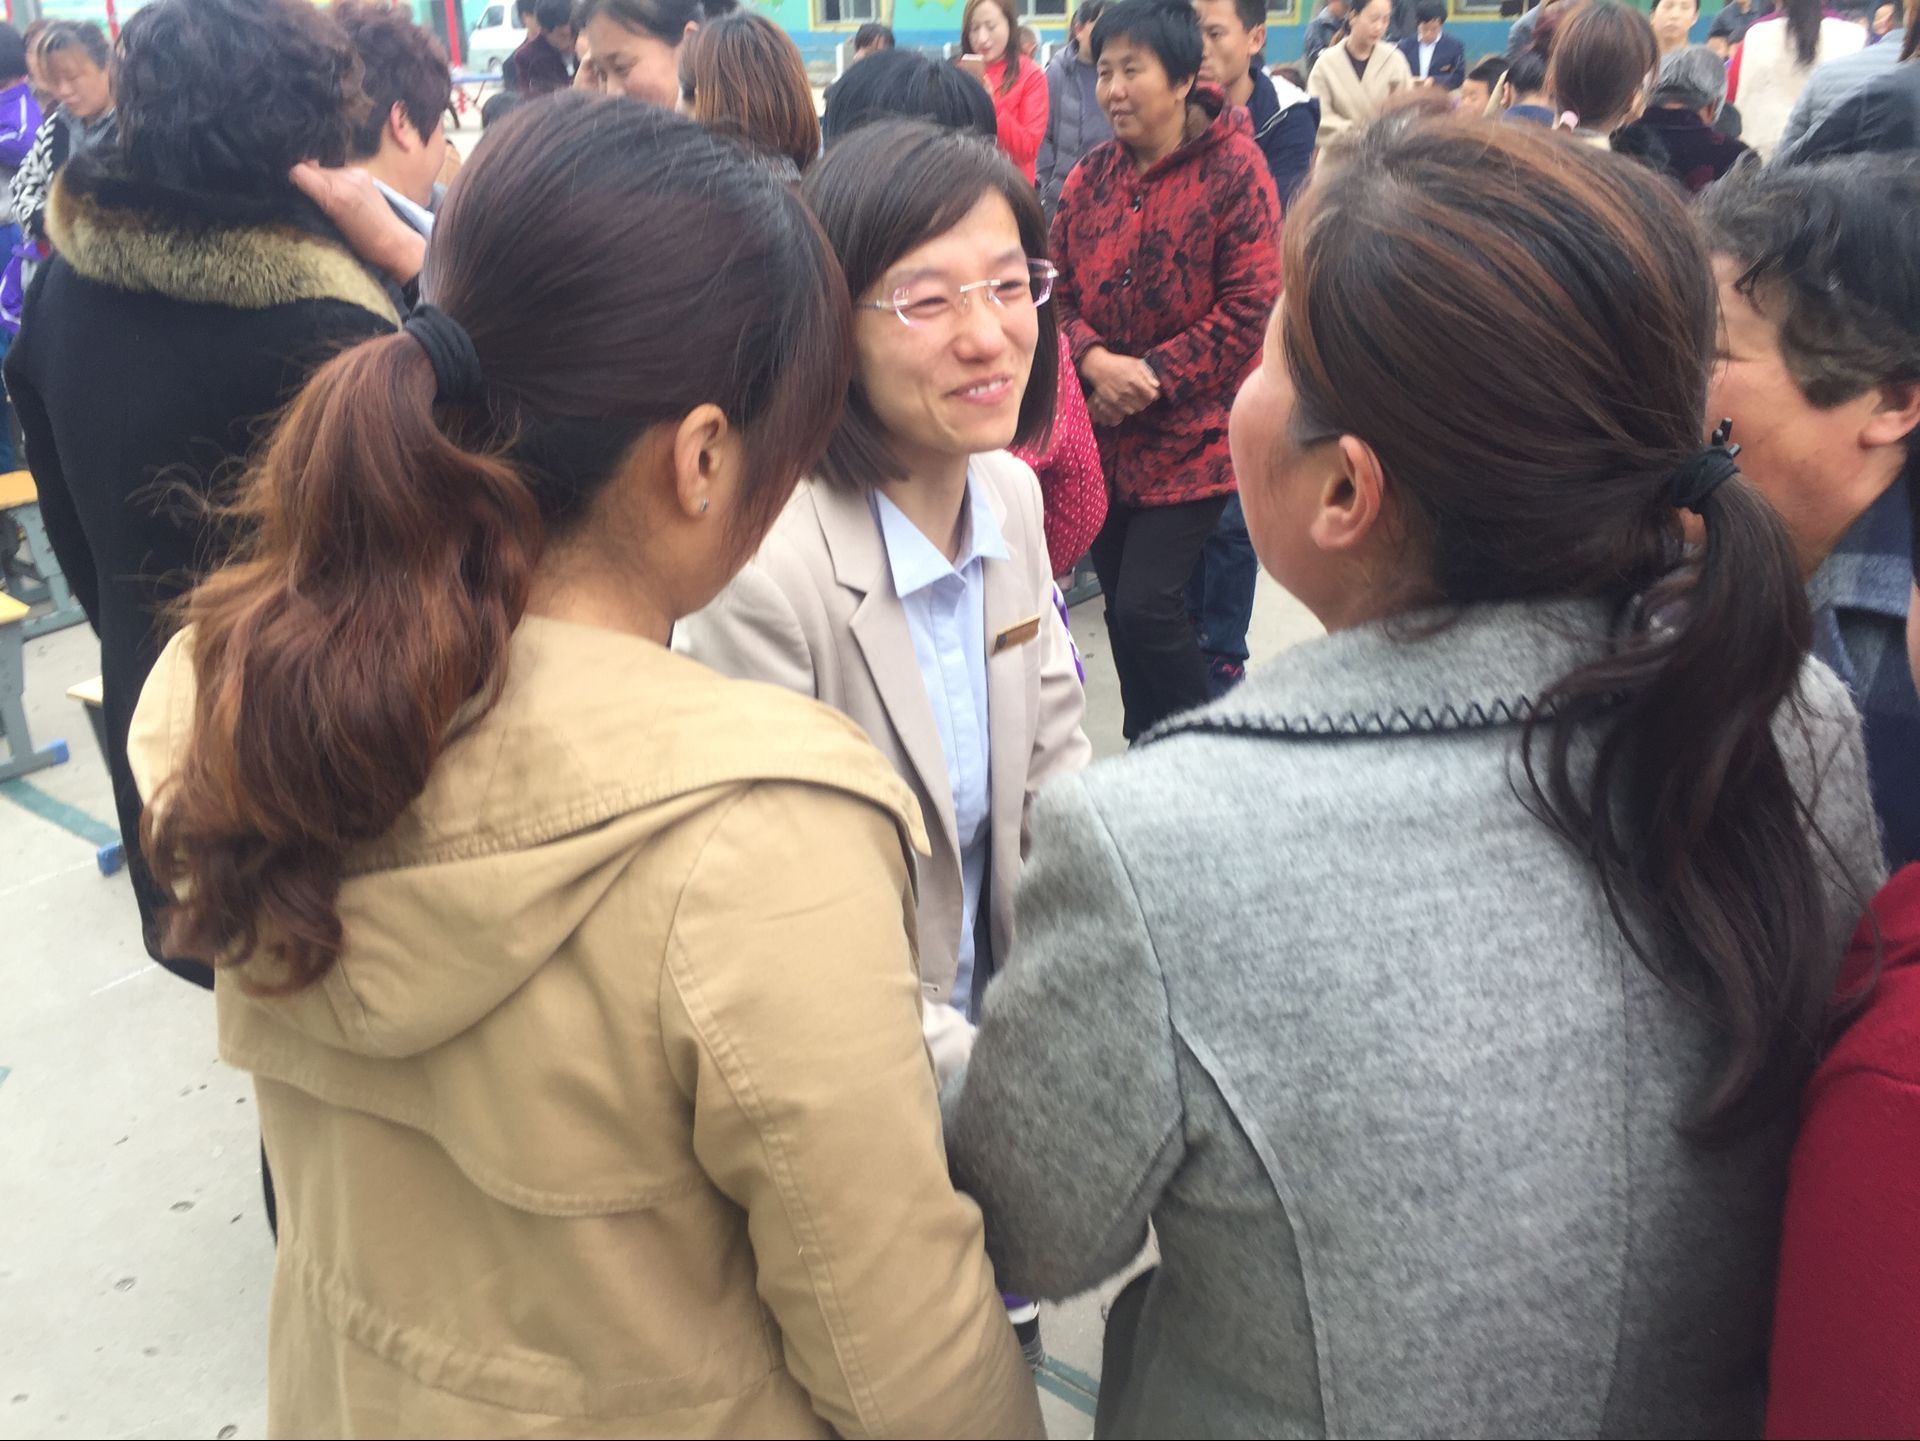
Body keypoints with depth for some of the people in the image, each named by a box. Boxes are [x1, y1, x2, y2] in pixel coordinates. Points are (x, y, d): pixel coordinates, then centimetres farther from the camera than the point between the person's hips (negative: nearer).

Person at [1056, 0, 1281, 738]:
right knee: (1122, 608, 12)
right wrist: (1096, 361, -16)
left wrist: (1148, 379, -17)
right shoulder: (1092, 175, 5)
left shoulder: (1234, 168, -10)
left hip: (1190, 435, -5)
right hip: (1104, 434, 5)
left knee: (1147, 608, -11)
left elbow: (1250, 309, -14)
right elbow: (1057, 290, 5)